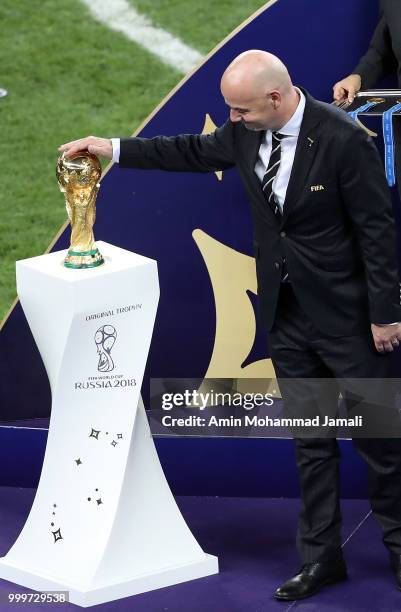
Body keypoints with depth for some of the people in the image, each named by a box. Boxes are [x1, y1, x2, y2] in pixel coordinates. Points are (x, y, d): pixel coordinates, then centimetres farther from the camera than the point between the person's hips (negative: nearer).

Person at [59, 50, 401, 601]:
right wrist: (114, 148, 14)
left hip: (346, 314, -6)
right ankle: (321, 556, 23)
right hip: (286, 313, 6)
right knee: (310, 439, 13)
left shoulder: (344, 139, -22)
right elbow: (192, 151, 17)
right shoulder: (245, 132, -4)